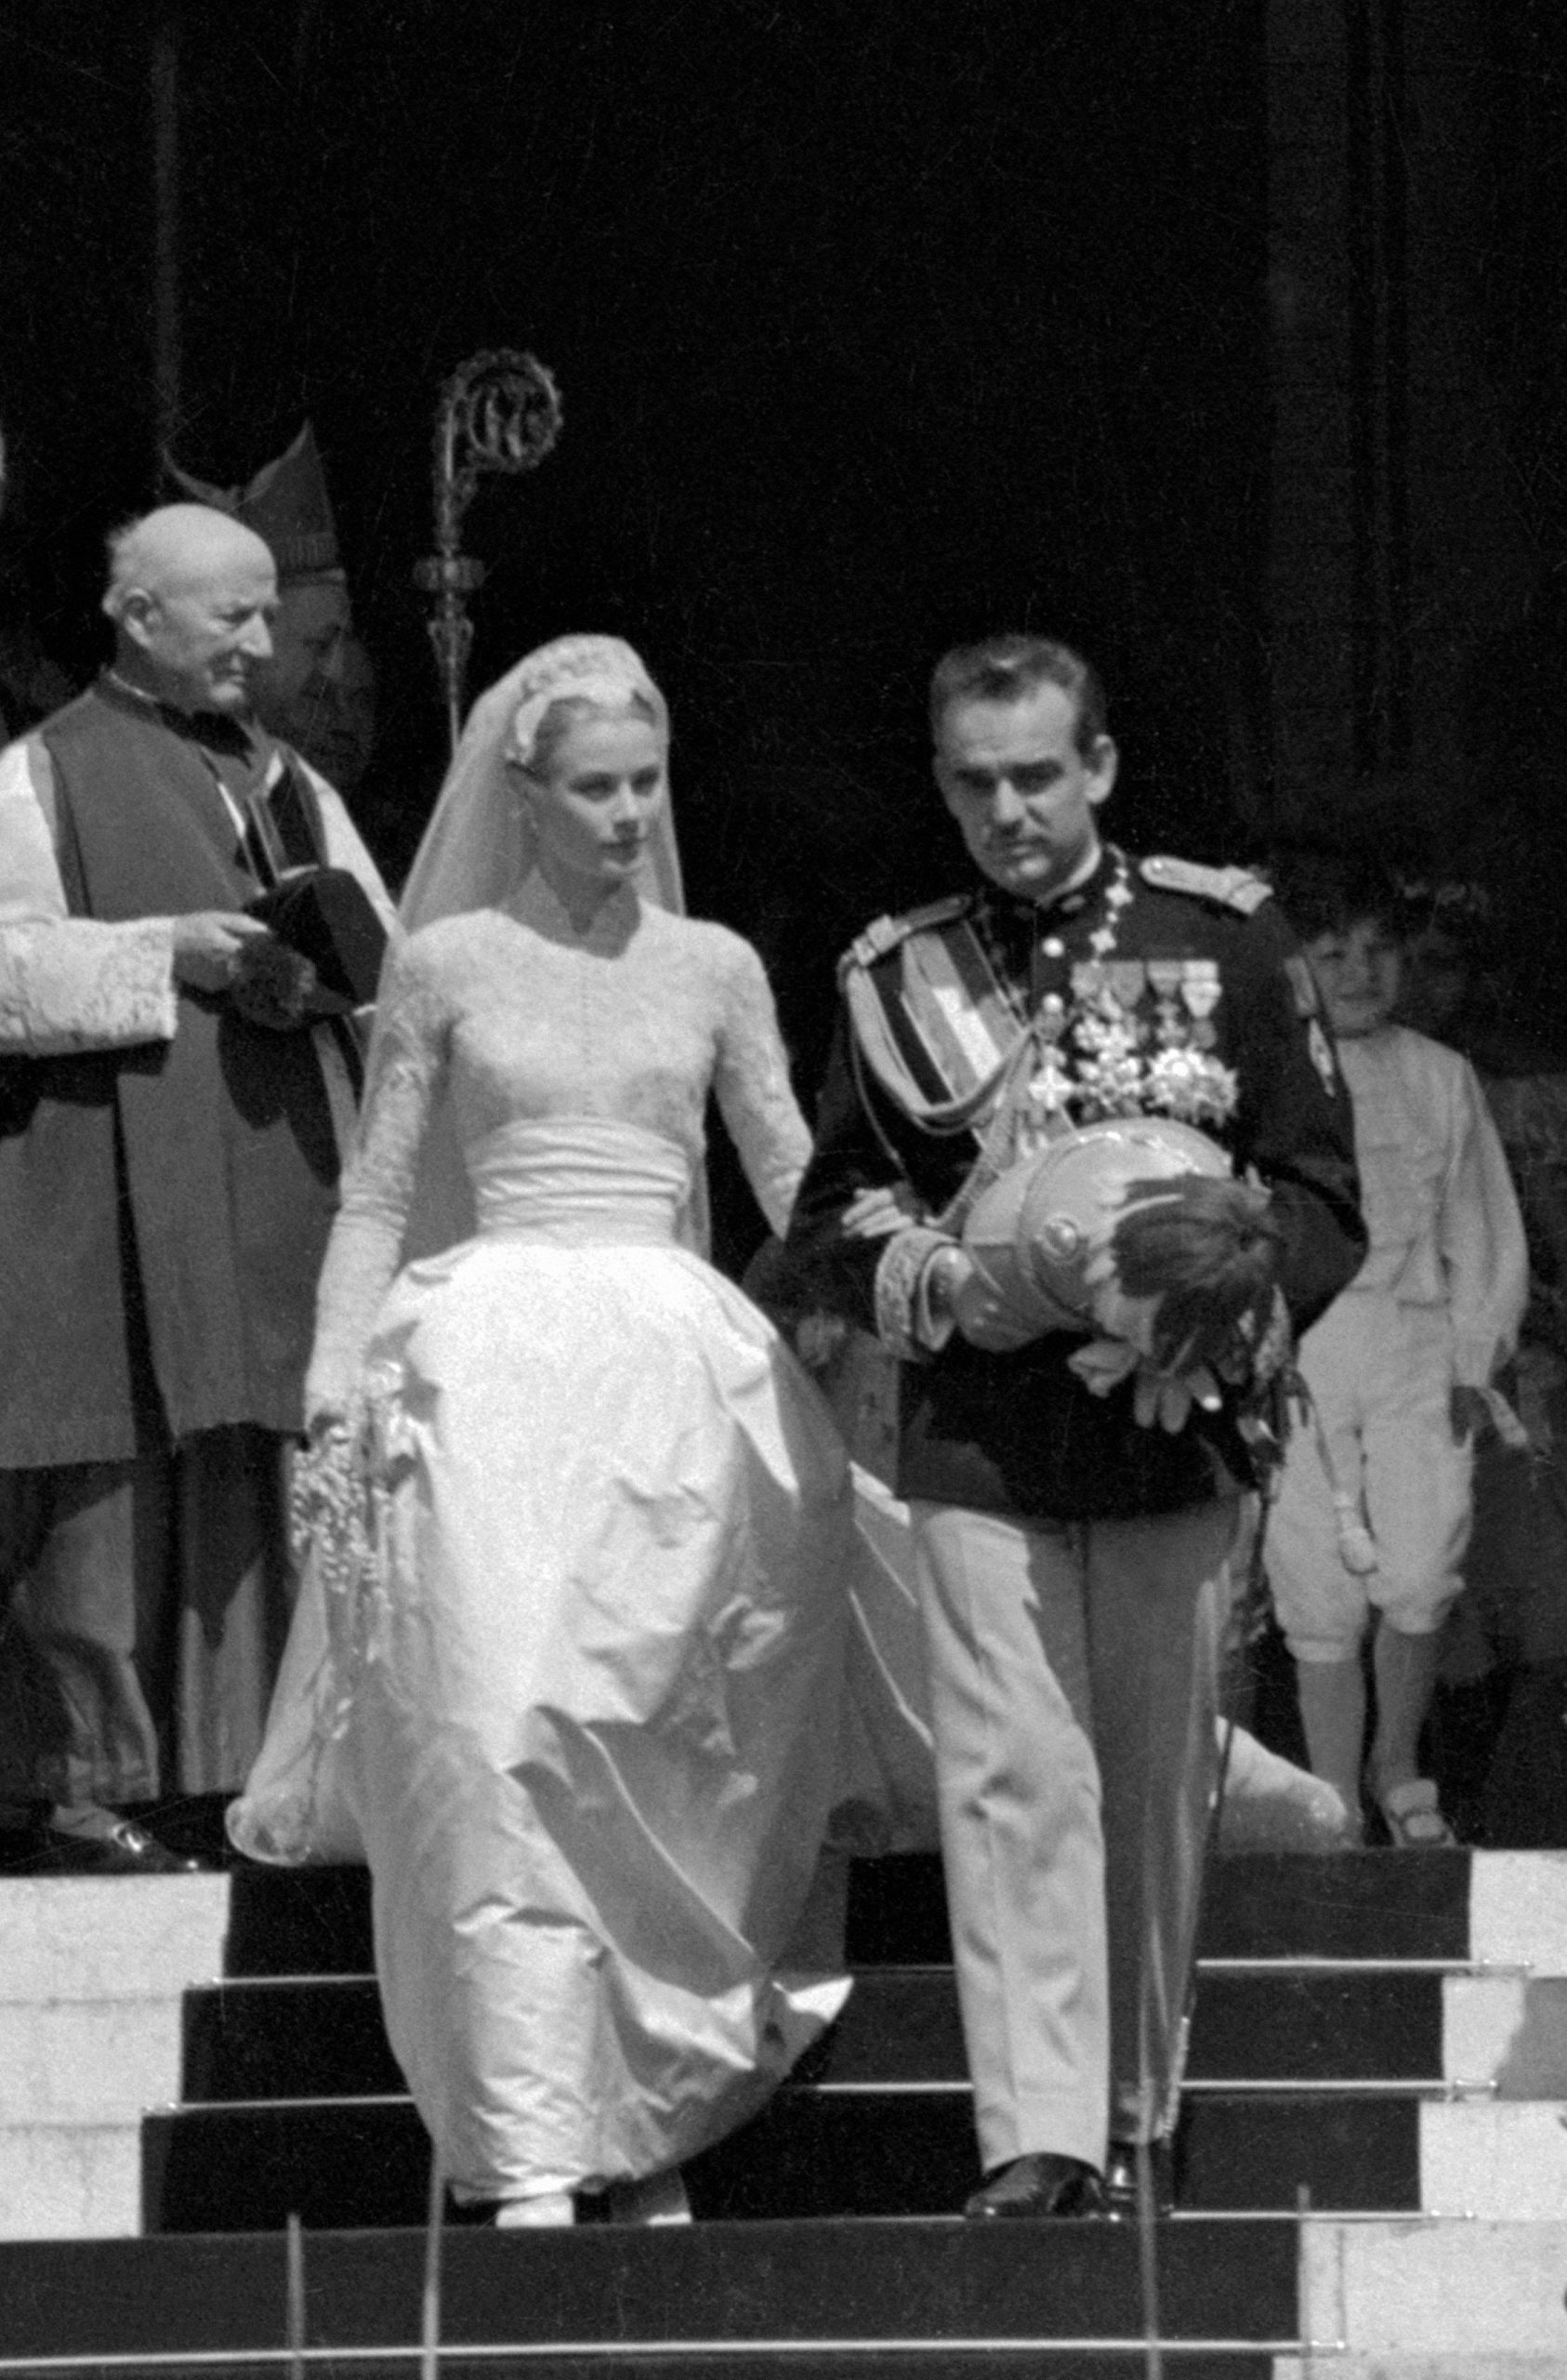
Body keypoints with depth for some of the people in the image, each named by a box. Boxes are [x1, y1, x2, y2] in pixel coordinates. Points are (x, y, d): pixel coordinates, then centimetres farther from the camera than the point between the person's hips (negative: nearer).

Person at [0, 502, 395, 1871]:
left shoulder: (288, 786, 20)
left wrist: (320, 969, -4)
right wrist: (169, 954, -16)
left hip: (285, 1179, 6)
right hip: (115, 1181, -6)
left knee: (269, 1488, 0)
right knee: (113, 1489, -9)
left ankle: (255, 1774, 2)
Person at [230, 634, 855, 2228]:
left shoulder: (712, 967, 12)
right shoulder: (447, 963, 7)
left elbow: (794, 1183, 14)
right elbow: (377, 1196, 9)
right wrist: (338, 1375, -2)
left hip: (677, 1364, 2)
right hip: (495, 1363, -2)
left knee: (669, 1764, -2)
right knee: (504, 1740, -14)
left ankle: (653, 2120, 6)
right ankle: (529, 2152, -16)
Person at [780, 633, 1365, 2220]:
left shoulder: (1223, 939, 4)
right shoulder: (900, 977, 7)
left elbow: (1323, 1199, 5)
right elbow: (826, 1225, 12)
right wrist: (935, 1286, -9)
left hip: (1173, 1422, 0)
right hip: (978, 1435, 0)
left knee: (1157, 1784, 6)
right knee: (1013, 1775, -10)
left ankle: (1134, 2124, 17)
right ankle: (1035, 2141, -16)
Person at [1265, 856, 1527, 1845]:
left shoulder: (1442, 1079, 9)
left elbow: (1488, 1240, 12)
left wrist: (1474, 1366, 4)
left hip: (1419, 1360, 1)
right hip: (1298, 1348, -1)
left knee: (1420, 1579, -12)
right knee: (1323, 1598, -2)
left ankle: (1398, 1766, 11)